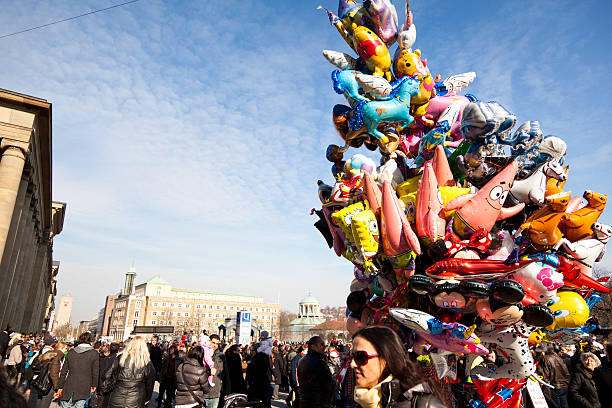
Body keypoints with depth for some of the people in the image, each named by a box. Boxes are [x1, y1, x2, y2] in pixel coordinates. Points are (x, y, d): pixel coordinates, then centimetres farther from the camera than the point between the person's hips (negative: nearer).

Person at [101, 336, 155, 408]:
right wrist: (146, 399, 18)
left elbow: (109, 376, 1)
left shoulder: (120, 358, -3)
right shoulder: (147, 363, -6)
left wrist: (104, 390, 18)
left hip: (116, 402, 2)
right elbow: (150, 384, 4)